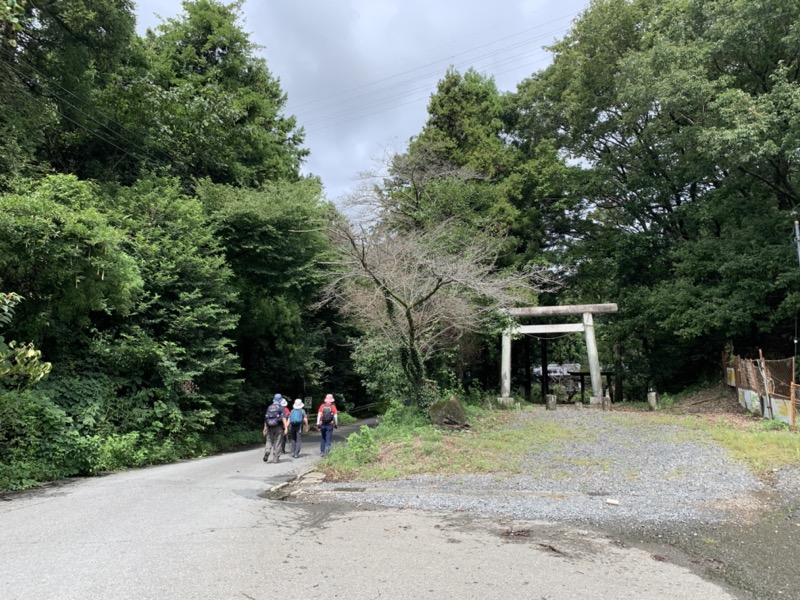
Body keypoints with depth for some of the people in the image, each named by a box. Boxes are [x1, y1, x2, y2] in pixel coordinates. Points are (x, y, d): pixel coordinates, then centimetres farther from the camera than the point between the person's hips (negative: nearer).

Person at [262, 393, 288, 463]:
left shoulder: (269, 407, 8)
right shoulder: (281, 408, -5)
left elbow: (266, 418, 9)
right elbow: (283, 418, -13)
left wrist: (265, 428, 16)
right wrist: (286, 428, -14)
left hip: (270, 427, 3)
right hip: (278, 427, -3)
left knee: (269, 441, 13)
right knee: (278, 442, 5)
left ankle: (267, 451, -14)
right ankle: (275, 458, 6)